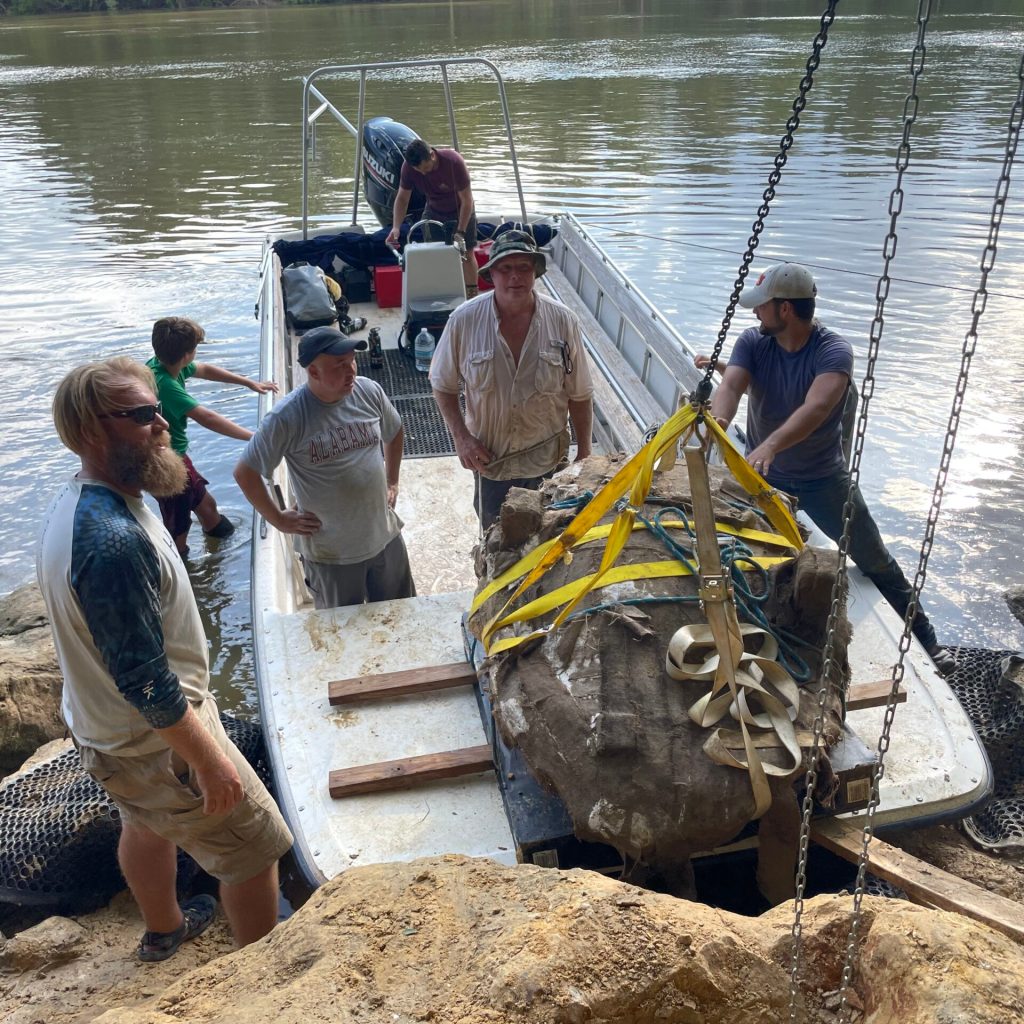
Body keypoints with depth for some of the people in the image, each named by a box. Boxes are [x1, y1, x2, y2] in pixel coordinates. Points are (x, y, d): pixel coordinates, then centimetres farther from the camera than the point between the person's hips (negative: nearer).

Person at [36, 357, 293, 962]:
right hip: (155, 745, -10)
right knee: (256, 850, 6)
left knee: (148, 826, 32)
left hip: (105, 728, 10)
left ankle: (164, 930, 57)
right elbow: (144, 679, -32)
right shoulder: (112, 540, -36)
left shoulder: (82, 502, -2)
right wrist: (210, 761, -22)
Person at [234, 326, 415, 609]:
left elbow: (395, 434, 14)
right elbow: (245, 472, -12)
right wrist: (279, 519, -8)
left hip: (386, 537, 4)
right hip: (331, 553, -4)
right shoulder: (287, 417, -21)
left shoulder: (370, 392, -8)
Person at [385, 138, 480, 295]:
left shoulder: (453, 161, -35)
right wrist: (396, 227, -30)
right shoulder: (408, 166, -25)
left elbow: (467, 200, -29)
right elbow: (402, 198, -15)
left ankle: (472, 296, 9)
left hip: (460, 210, -3)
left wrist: (460, 232, -32)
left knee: (466, 253, -1)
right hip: (433, 210, 3)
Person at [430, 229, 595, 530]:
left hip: (548, 461, 0)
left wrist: (584, 455, -1)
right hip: (489, 459, 0)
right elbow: (443, 384, -2)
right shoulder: (464, 320, -16)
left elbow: (580, 395, -5)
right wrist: (461, 437, -13)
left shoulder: (563, 321, -15)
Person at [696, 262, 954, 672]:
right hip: (761, 472, 3)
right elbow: (731, 386, -27)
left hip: (822, 478, -3)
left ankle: (924, 638, 23)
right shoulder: (752, 342, -11)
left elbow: (816, 408, -40)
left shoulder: (834, 351, -23)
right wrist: (719, 421, -51)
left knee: (875, 561, 6)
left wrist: (771, 445, -57)